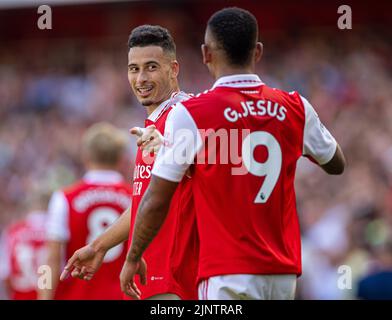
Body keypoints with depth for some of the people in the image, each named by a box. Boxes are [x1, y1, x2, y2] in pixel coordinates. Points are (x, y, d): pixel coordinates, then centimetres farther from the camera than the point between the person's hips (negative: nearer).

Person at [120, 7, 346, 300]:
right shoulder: (295, 108, 5)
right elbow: (336, 164, 24)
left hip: (228, 275, -5)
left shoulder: (189, 114, -8)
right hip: (284, 274, 5)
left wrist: (133, 258, 10)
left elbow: (156, 202, -4)